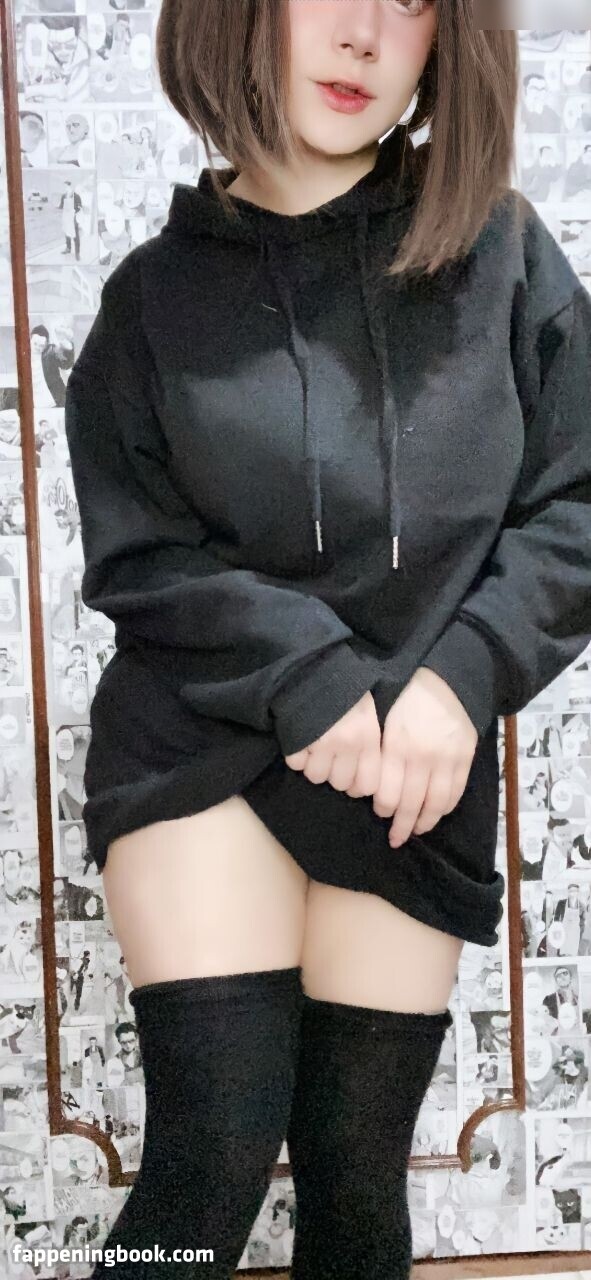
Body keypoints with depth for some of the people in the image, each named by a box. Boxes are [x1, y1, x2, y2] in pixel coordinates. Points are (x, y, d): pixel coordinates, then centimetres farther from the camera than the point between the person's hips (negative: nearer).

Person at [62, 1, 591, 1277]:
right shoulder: (157, 295, 1)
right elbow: (136, 556, -3)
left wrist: (464, 672, -14)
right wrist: (309, 677, -16)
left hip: (423, 779, 1)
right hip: (200, 751, -1)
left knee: (358, 1177, 8)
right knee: (215, 1155, -8)